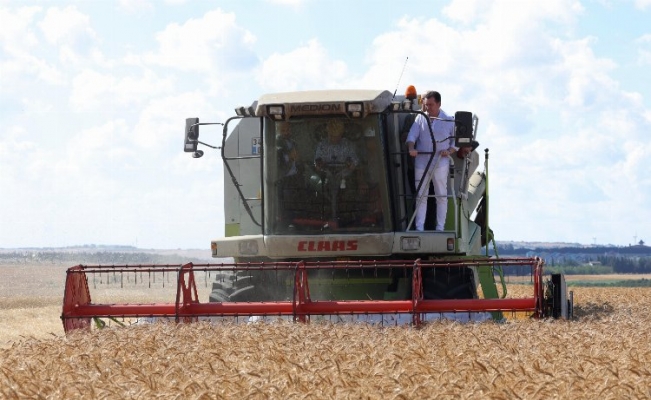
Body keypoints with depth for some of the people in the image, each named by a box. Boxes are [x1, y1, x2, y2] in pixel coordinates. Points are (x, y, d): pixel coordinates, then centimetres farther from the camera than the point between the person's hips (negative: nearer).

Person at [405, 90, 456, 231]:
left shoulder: (449, 121, 4)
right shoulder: (420, 118, 9)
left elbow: (456, 141, 8)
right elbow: (411, 136, 1)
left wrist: (449, 151, -11)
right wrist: (411, 148, -19)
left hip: (440, 163, -1)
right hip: (421, 163, 1)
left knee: (441, 196, 2)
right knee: (421, 196, 1)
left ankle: (440, 228, 9)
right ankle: (419, 228, 2)